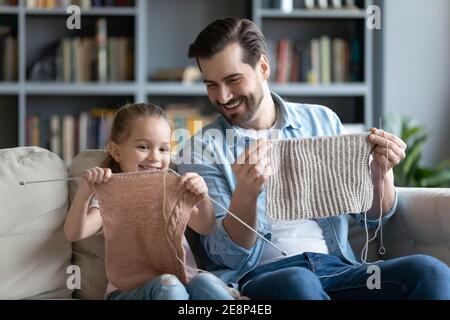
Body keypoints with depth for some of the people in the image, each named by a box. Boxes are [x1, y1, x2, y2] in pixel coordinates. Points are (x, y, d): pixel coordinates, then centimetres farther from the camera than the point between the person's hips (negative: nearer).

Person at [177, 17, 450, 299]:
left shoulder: (322, 121, 14)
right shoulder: (201, 150, 4)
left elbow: (371, 215, 18)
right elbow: (229, 257, -4)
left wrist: (381, 173, -3)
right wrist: (246, 194, -23)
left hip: (336, 267, 3)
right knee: (297, 283, -38)